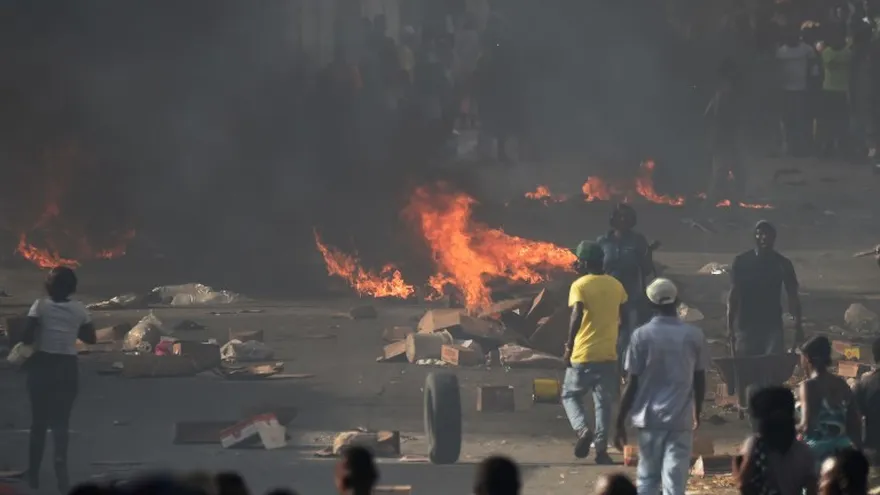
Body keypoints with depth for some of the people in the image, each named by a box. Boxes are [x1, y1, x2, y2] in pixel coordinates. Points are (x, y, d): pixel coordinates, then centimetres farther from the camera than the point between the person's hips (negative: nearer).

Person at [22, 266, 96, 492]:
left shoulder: (41, 305, -9)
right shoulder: (79, 309, -1)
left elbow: (27, 337, -14)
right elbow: (91, 338, 7)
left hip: (42, 365, -1)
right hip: (67, 367, 1)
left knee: (39, 421, 10)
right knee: (61, 421, 5)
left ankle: (34, 474, 12)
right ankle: (60, 465, -14)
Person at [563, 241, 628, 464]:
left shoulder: (580, 285, -9)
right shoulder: (616, 285, 8)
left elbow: (577, 316, -21)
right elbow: (622, 318, 16)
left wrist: (569, 347, -15)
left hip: (583, 354, -4)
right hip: (608, 353, 4)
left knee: (570, 395, 13)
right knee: (604, 402, 9)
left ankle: (583, 429, -11)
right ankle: (601, 449, 2)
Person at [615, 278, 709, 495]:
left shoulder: (642, 335, -5)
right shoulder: (694, 336, 0)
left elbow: (632, 384, -4)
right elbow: (700, 381, 7)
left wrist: (620, 422, 4)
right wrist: (697, 414, 24)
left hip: (650, 418, 0)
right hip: (682, 419, 0)